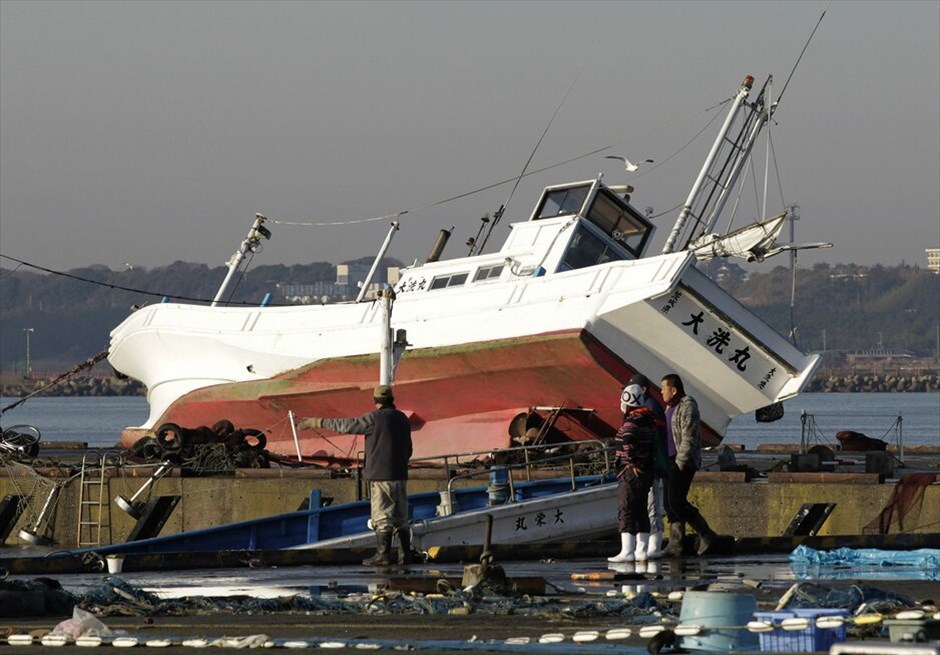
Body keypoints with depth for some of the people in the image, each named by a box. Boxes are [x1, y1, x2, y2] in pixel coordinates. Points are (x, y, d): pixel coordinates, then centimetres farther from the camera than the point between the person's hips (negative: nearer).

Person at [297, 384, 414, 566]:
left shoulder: (375, 418, -11)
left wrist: (317, 422, -1)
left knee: (382, 517, -4)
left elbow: (345, 425, -9)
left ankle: (383, 554, -4)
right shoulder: (402, 419, 10)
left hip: (381, 476, -7)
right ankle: (407, 553, 11)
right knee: (400, 517, 11)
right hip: (400, 475, 7)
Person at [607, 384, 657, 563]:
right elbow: (652, 443, 19)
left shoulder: (633, 421, -16)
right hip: (646, 471, 9)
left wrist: (632, 462, -23)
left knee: (626, 510, -8)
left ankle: (627, 552, -12)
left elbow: (628, 441, -33)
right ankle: (641, 550, 16)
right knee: (640, 511, 14)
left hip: (632, 472, -9)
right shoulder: (649, 419, 13)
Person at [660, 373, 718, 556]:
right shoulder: (671, 407, 17)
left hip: (683, 461, -10)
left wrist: (681, 462, -21)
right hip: (671, 460, 10)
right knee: (670, 503, 6)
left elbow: (689, 438, -18)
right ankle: (675, 544, 7)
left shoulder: (687, 406, -12)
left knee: (676, 502, -14)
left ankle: (706, 535, -7)